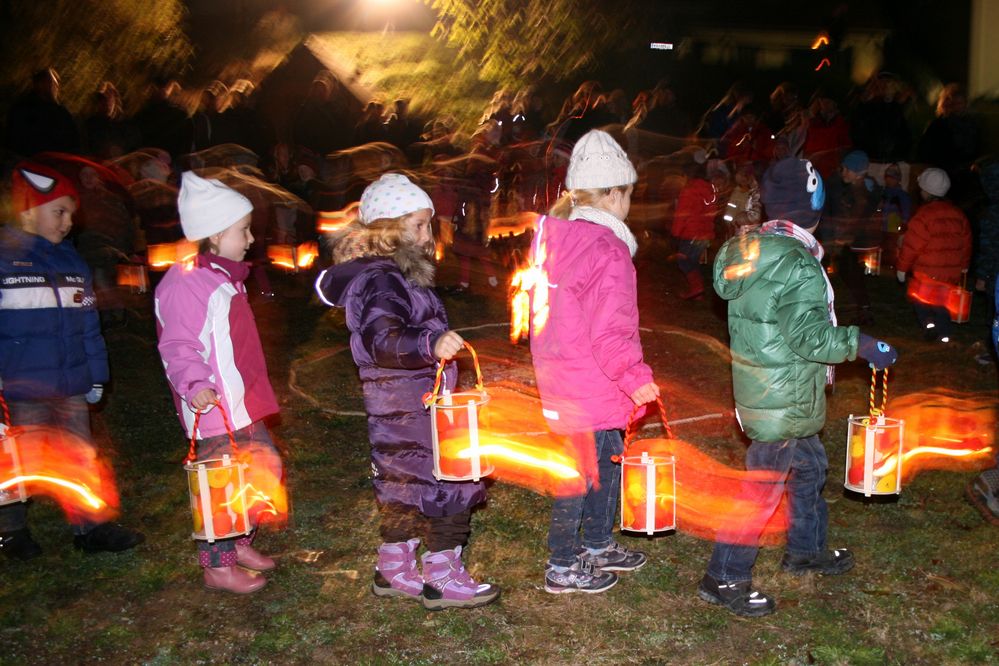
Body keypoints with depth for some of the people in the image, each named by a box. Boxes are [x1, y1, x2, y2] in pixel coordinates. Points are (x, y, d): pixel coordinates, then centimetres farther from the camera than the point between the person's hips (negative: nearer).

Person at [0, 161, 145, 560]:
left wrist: (96, 376, 13)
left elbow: (88, 323, 14)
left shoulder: (71, 261, 9)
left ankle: (89, 529, 22)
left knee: (81, 457, 12)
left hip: (71, 386, 6)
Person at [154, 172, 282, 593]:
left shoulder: (225, 276, 15)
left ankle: (239, 544, 33)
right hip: (212, 408, -10)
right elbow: (177, 348, -21)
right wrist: (194, 386, -36)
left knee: (266, 467, 17)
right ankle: (218, 567, 15)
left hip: (242, 403, 10)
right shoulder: (184, 283, -18)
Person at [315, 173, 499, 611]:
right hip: (409, 410, -11)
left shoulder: (394, 274, 12)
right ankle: (443, 579, 9)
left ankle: (393, 570, 30)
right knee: (449, 486, -3)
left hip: (404, 406, 11)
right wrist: (431, 343, -51)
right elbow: (382, 340, -36)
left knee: (405, 485, 18)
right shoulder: (380, 280, -21)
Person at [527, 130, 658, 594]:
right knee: (581, 470, 4)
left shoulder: (552, 236, 6)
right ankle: (563, 568, 18)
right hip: (589, 387, -9)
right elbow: (609, 332, -23)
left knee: (608, 459, 22)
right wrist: (636, 378, -13)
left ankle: (599, 545, 37)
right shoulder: (606, 250, -21)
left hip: (558, 373, 9)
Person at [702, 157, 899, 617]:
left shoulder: (750, 251, 5)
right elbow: (809, 335, -24)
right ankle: (724, 579, 10)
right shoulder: (798, 265, -23)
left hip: (759, 386, 10)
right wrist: (863, 345, -14)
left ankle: (805, 551, 42)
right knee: (763, 486, 0)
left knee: (809, 466, 25)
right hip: (783, 401, -9)